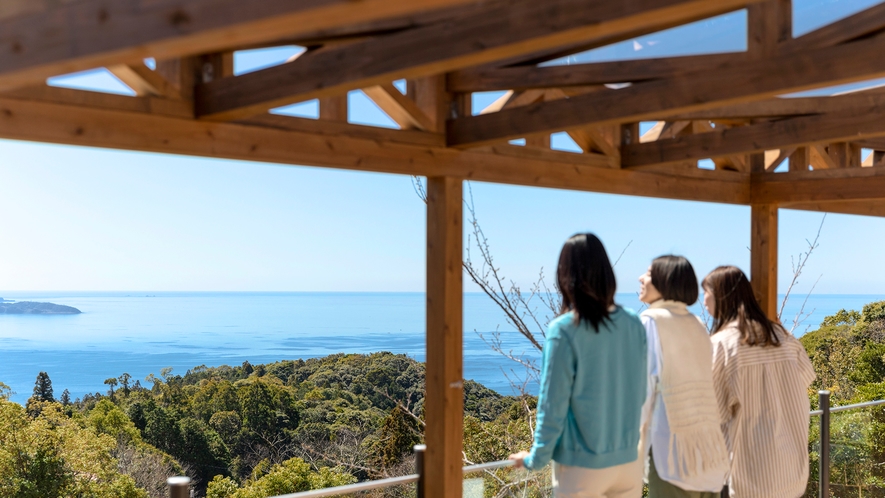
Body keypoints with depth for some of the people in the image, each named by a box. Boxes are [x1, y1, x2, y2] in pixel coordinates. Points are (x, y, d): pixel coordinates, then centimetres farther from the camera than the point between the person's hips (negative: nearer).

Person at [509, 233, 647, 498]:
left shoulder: (564, 330, -16)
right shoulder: (634, 325, -3)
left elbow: (553, 405, -12)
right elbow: (640, 394, 8)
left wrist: (536, 458, 2)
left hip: (581, 468, -4)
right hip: (628, 462, 4)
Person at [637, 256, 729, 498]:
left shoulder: (651, 321, -6)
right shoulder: (697, 325, 13)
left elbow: (644, 385, -12)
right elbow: (708, 385, 12)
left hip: (672, 444, -6)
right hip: (710, 444, 6)